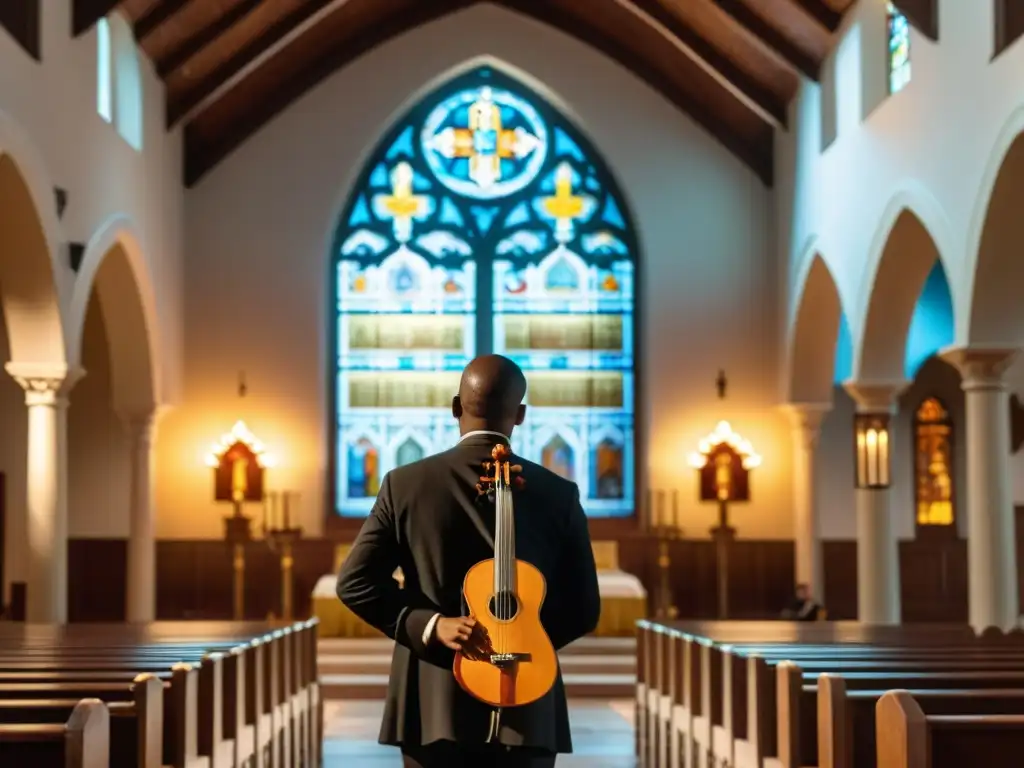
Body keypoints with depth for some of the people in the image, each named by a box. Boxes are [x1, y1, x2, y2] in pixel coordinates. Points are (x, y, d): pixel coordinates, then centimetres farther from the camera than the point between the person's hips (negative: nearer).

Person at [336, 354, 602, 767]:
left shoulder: (405, 484, -1)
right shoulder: (558, 494, -1)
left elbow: (355, 581, -6)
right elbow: (583, 609, 2)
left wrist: (430, 625, -9)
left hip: (433, 706, 0)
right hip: (526, 709, 0)